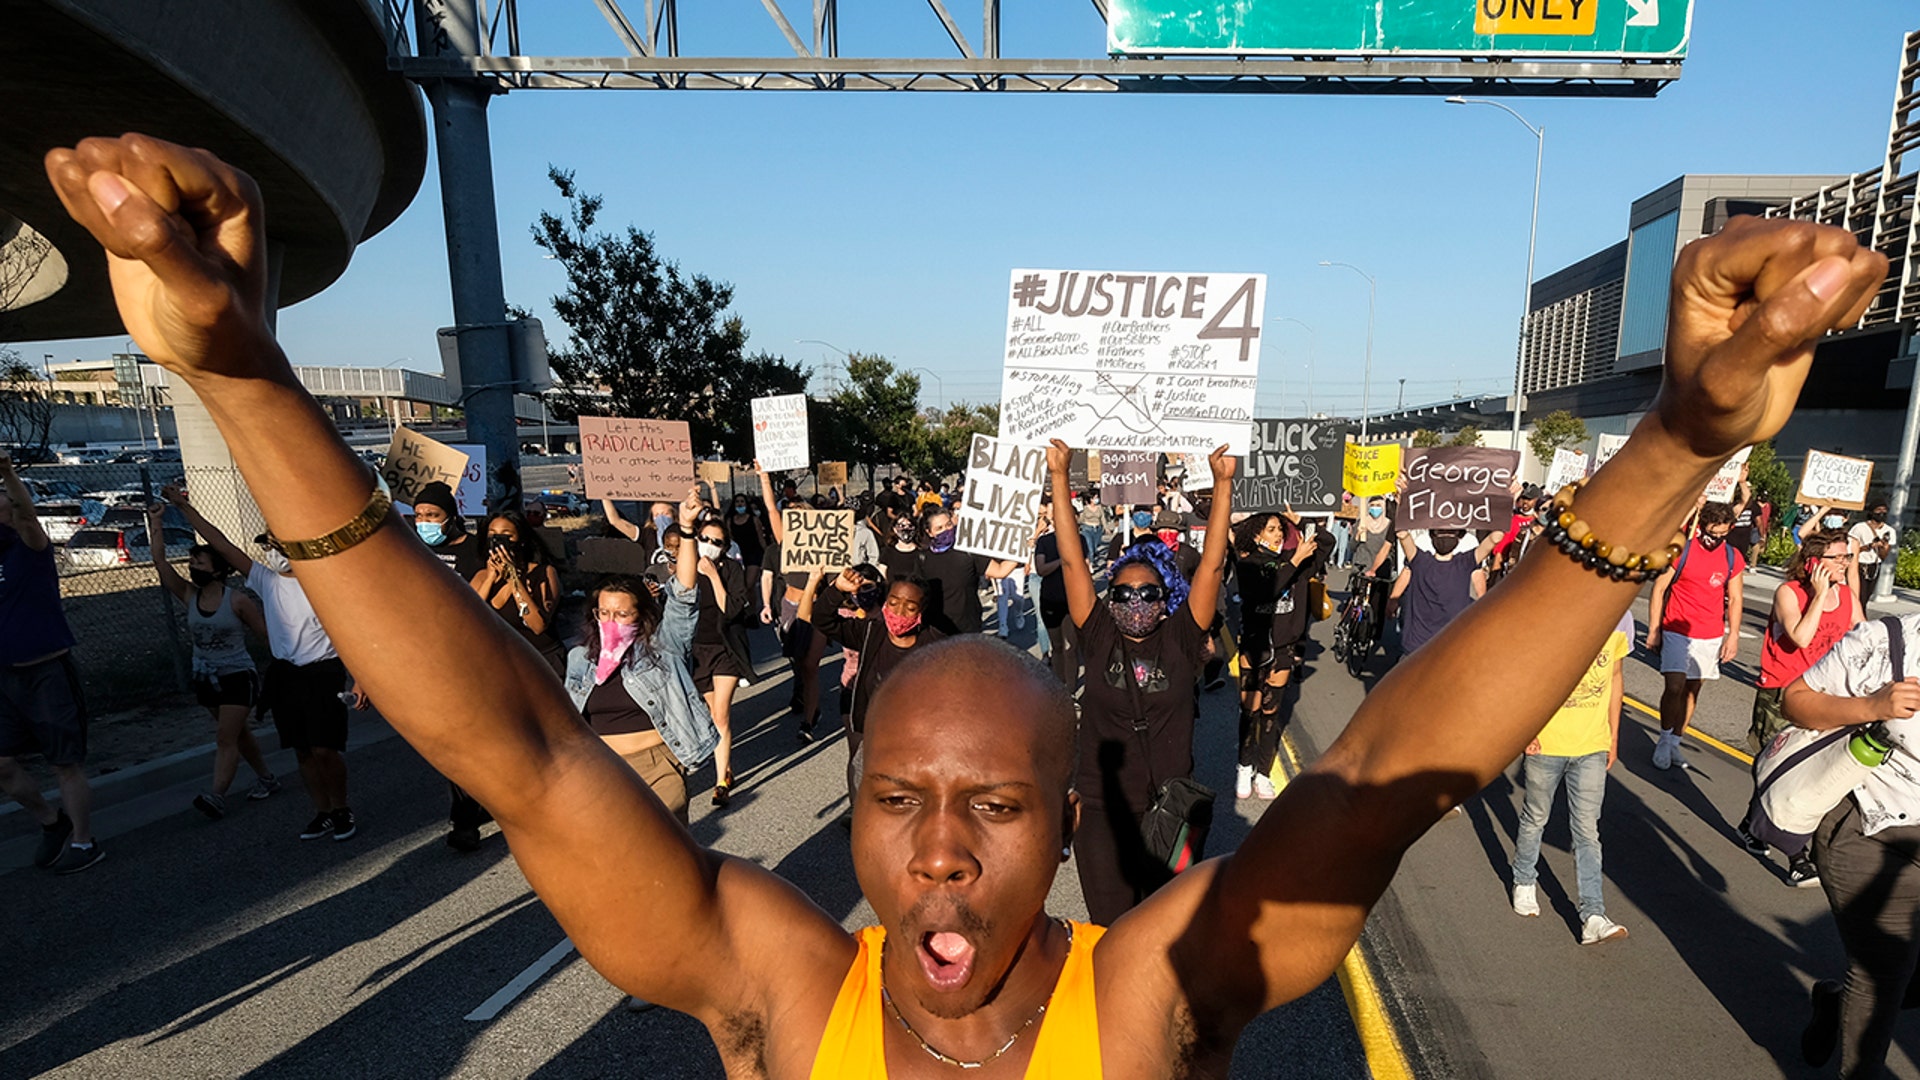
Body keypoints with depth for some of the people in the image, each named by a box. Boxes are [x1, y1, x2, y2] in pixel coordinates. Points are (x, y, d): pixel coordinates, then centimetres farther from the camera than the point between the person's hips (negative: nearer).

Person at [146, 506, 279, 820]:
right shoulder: (189, 596, -1)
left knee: (226, 738, -10)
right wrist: (155, 522, -9)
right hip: (206, 679, 6)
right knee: (237, 732, 16)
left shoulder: (237, 600, -13)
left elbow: (265, 632, -7)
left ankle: (217, 795, -14)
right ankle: (266, 778, 28)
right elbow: (160, 560, -6)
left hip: (238, 677, -6)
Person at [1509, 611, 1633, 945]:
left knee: (1587, 830, 3)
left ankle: (1592, 916, 6)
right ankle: (1524, 881, 37)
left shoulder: (1620, 619, -2)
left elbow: (1616, 677, 11)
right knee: (1535, 817, 15)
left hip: (1593, 747, 2)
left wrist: (1613, 736, 13)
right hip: (1544, 742, -2)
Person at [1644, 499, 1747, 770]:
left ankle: (1674, 743, 18)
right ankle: (1665, 740, 4)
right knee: (1675, 686, -13)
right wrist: (1653, 630, -5)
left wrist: (1733, 635, 2)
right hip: (1677, 631, -4)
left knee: (1692, 689, 8)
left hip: (1711, 636, 4)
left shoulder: (1733, 558, 3)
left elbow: (1735, 599, 10)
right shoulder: (1682, 550, -7)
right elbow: (1659, 588, -4)